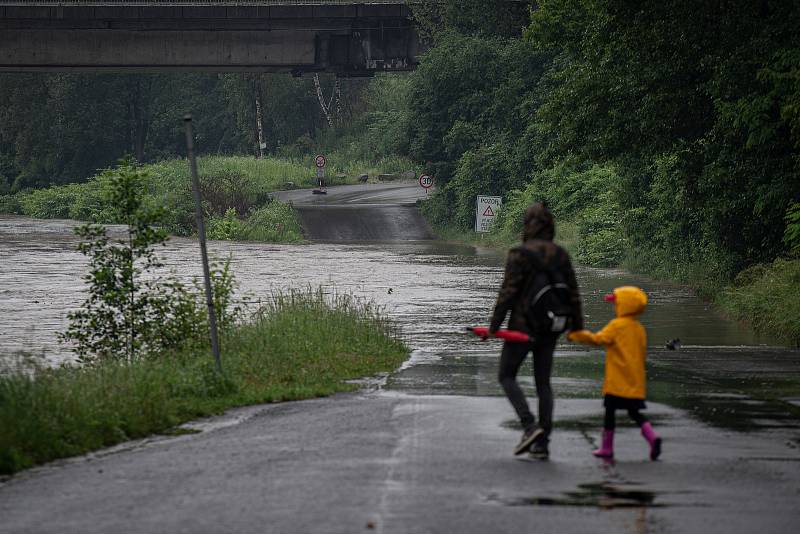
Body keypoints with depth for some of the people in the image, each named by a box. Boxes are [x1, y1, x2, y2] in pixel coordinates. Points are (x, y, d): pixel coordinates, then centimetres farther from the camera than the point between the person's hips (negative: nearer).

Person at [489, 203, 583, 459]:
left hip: (523, 325, -5)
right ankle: (542, 443, 8)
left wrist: (494, 325, -9)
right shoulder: (560, 255, 3)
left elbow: (508, 292, -16)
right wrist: (577, 326, 16)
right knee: (543, 382, 11)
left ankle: (529, 426, -9)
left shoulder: (520, 254, -13)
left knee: (506, 375, 10)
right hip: (550, 328, 5)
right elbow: (573, 294, 7)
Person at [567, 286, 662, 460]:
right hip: (636, 381, 7)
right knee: (634, 412, 12)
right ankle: (652, 437, -9)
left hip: (617, 381, -7)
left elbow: (598, 339, -16)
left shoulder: (617, 325, -10)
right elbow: (643, 353, 15)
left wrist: (576, 335, -7)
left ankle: (607, 447, 6)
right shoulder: (640, 329, 11)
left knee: (610, 411, 2)